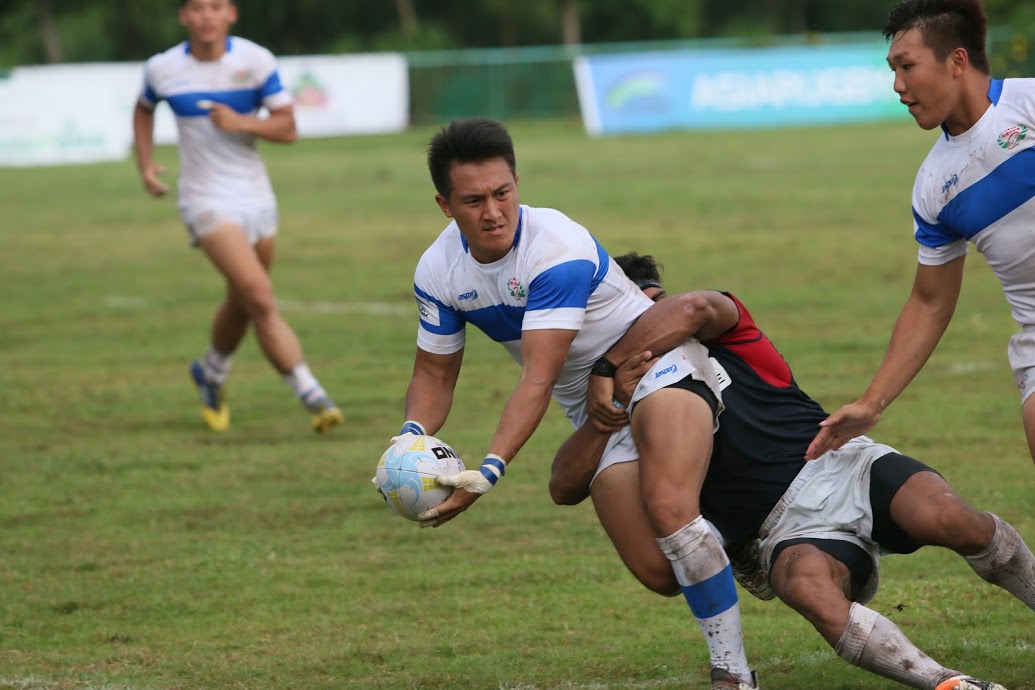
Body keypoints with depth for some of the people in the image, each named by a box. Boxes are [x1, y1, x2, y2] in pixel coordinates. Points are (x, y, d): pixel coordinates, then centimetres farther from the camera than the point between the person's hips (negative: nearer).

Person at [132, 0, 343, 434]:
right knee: (261, 299, -18)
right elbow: (144, 109, 18)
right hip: (207, 200, -3)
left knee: (243, 304, 16)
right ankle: (312, 397, -17)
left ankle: (211, 373, 45)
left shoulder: (256, 60, -5)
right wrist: (145, 164, 6)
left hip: (256, 198, 3)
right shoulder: (163, 69, -4)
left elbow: (287, 129, -6)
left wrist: (241, 123, -23)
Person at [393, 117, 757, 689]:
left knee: (670, 510, -29)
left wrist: (490, 471, -43)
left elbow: (539, 380, -34)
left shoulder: (558, 250, -29)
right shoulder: (438, 271, -8)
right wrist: (411, 436, -16)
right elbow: (434, 373, 6)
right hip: (587, 401, 8)